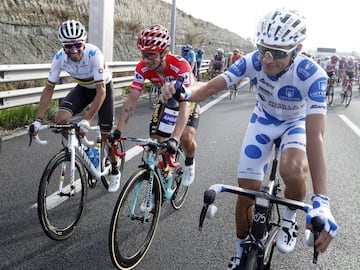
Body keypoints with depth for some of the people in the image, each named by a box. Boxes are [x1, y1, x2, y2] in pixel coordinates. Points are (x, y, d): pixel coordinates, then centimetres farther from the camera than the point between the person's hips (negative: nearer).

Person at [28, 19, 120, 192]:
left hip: (103, 88, -3)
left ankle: (114, 172, 25)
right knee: (60, 118, -22)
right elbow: (49, 89, -16)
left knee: (106, 135, 0)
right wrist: (38, 120, -22)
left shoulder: (94, 54, -36)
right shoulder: (59, 58, -24)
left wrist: (86, 120, -44)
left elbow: (101, 91, -37)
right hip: (83, 88, 3)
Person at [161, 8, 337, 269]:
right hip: (263, 121, 2)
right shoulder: (253, 61, -28)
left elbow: (315, 135, -44)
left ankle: (289, 219, -1)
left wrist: (321, 202, -53)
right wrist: (183, 93, -57)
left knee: (293, 171, -36)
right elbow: (211, 86, -31)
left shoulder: (312, 75, -36)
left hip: (297, 123, -2)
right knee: (246, 193, -1)